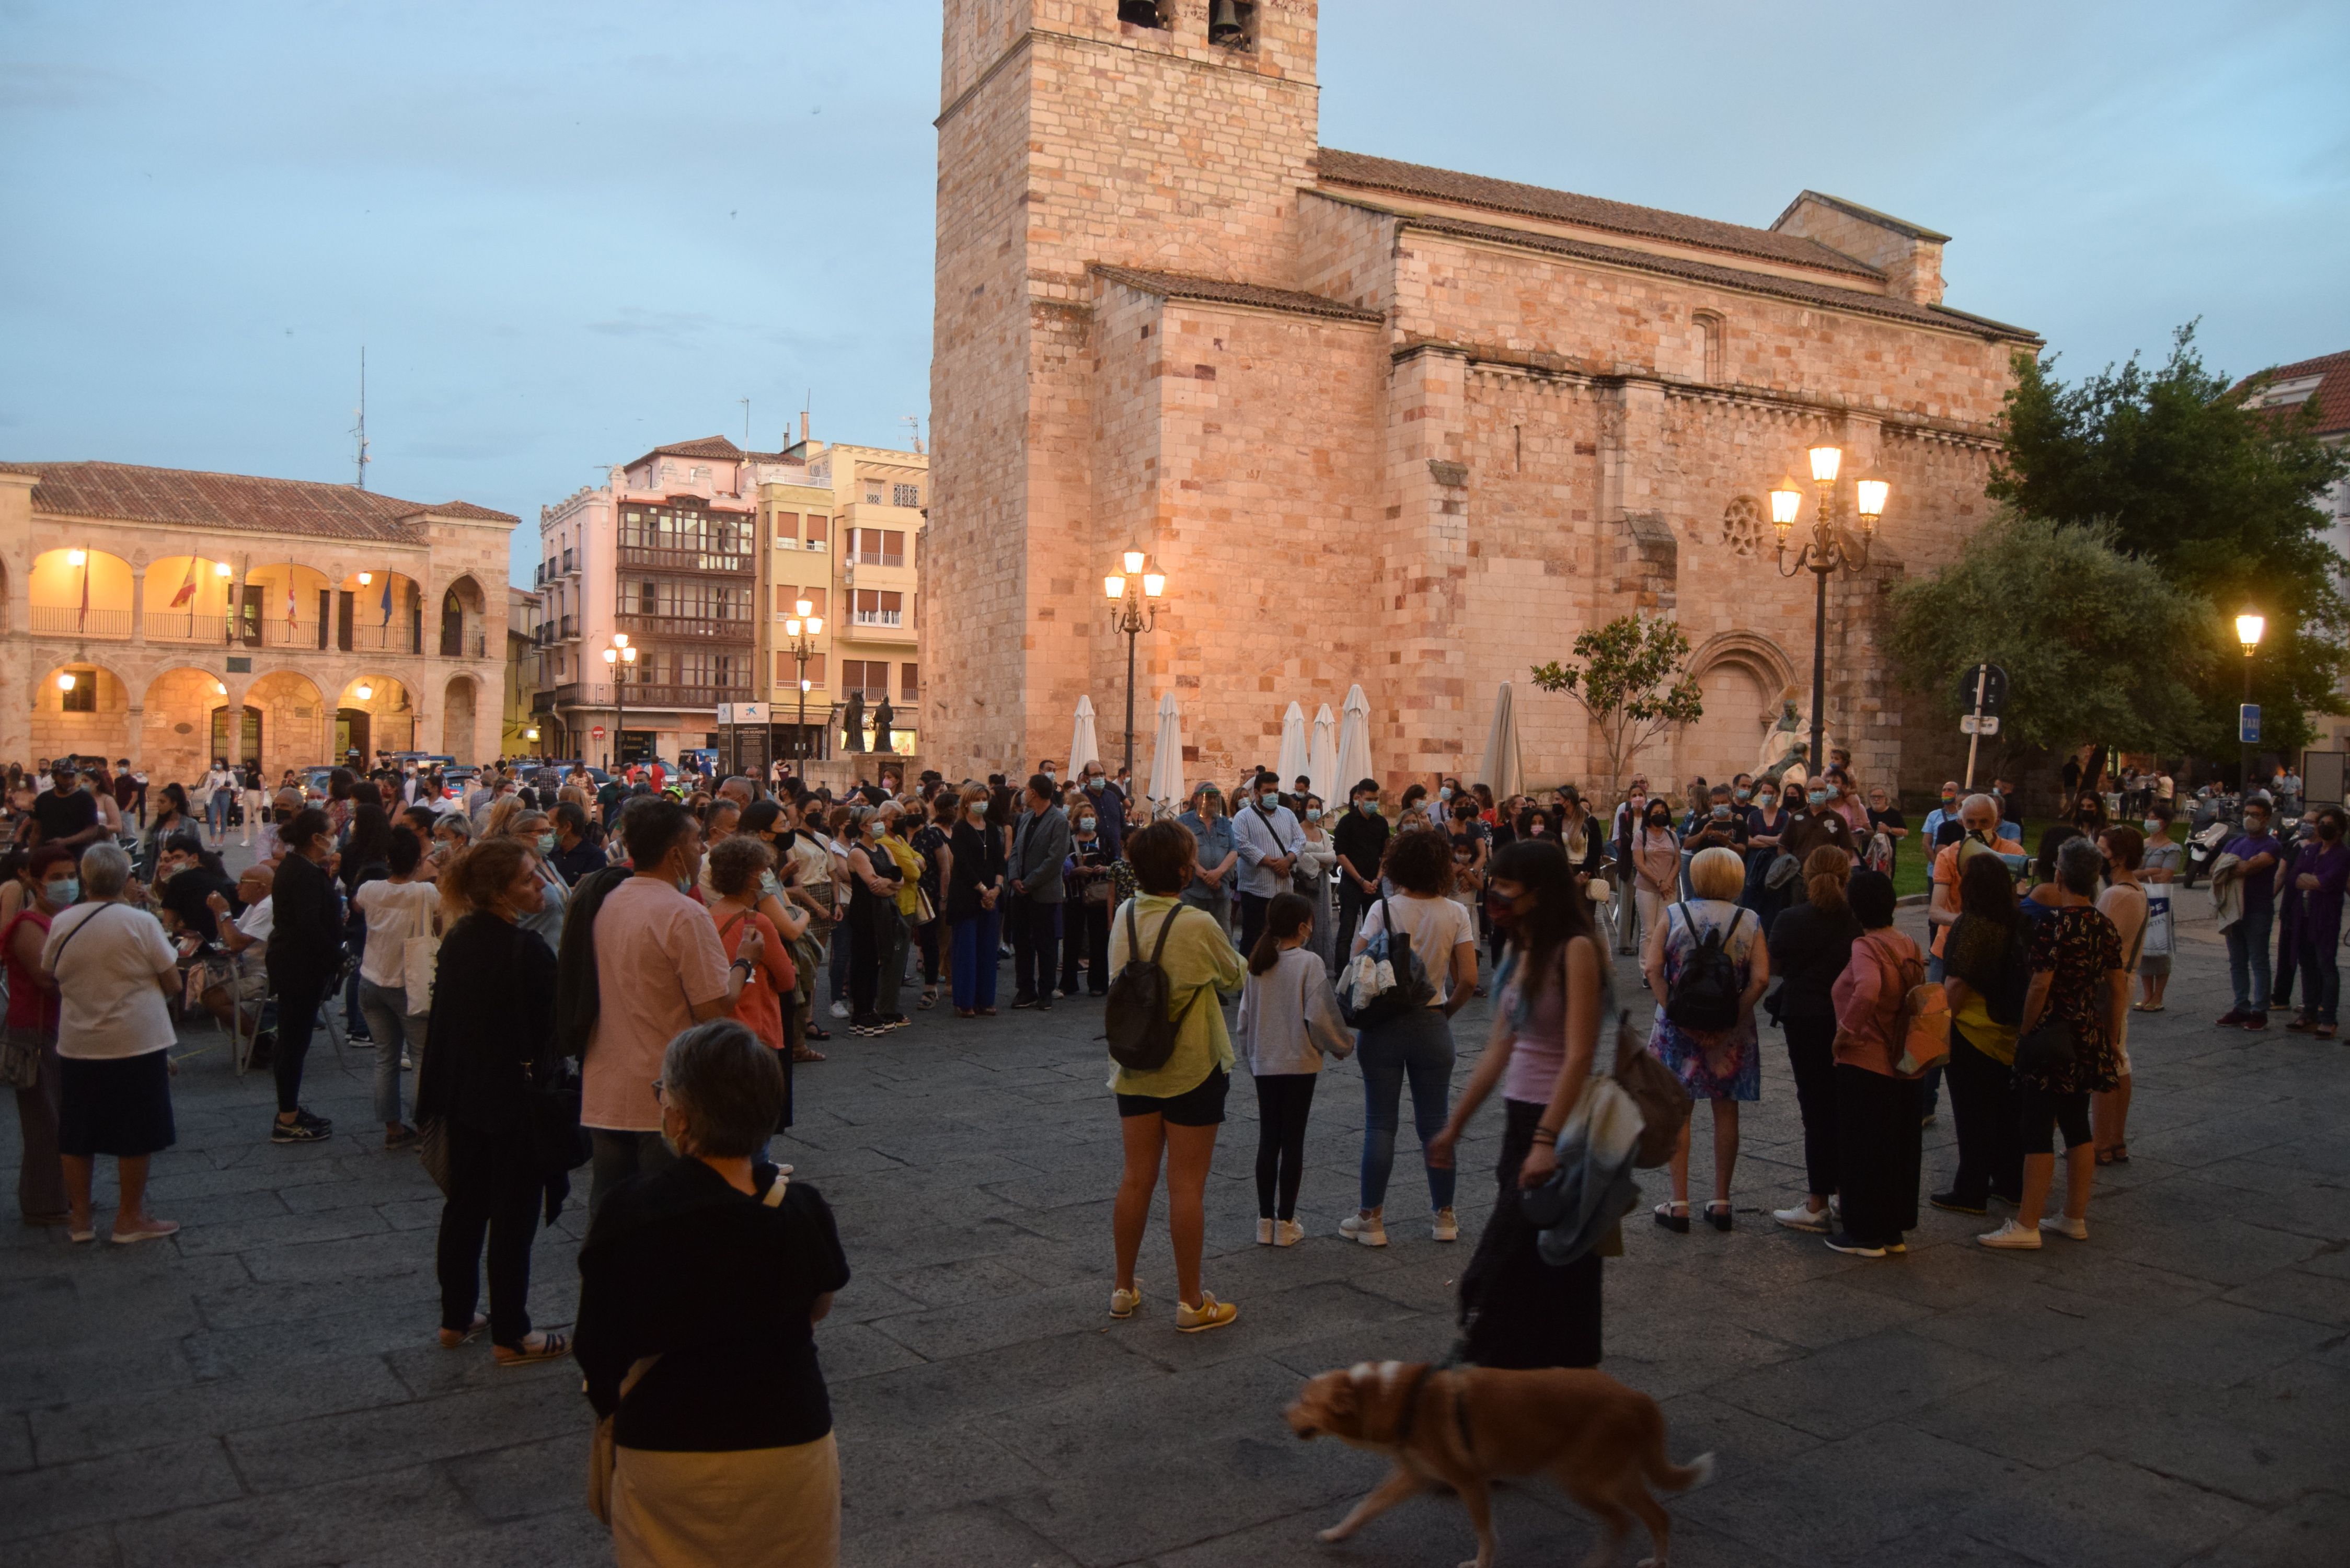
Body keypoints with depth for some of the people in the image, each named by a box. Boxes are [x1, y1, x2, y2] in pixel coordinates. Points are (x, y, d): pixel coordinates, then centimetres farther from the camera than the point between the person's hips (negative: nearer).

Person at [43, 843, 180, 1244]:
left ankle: (80, 1218, 22)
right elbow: (173, 984, -8)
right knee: (136, 1136, 6)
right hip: (137, 1043, -4)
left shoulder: (61, 923, -3)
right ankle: (130, 1219, 12)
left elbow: (49, 974, 11)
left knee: (77, 1136, 14)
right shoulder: (141, 923, -12)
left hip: (77, 1046, 4)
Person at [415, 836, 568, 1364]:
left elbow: (441, 1016, 8)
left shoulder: (457, 939, 1)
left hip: (462, 1094, 8)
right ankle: (510, 1335, 13)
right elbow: (549, 1029, -19)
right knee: (513, 1216, 3)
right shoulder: (528, 950, -22)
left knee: (464, 1205, 19)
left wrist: (437, 1091, 16)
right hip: (514, 1097, -8)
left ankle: (455, 1318, 30)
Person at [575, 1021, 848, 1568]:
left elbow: (599, 1355, -7)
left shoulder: (628, 1217, -18)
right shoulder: (802, 1210, -13)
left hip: (667, 1455, -1)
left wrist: (612, 1407, 13)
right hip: (791, 1445, 2)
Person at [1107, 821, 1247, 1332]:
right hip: (1192, 1069, -5)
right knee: (1187, 1186, 3)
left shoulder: (1123, 917, -3)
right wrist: (1230, 954, 16)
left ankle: (1123, 1289, 26)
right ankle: (1190, 1303, 13)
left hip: (1135, 1067, 5)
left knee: (1136, 1179, 15)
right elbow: (1235, 977, -3)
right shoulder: (1197, 927, -20)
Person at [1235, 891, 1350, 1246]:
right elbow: (1320, 1016, -17)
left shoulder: (1257, 964, 3)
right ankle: (1286, 1223, 8)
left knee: (1268, 1140, 11)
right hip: (1299, 1063, -4)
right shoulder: (1308, 963, -13)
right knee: (1293, 1141, 3)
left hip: (1264, 1065, 5)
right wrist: (1344, 1044, -1)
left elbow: (1244, 1020, 7)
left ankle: (1265, 1220, 15)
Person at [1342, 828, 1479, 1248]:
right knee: (1435, 1123, 12)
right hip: (1432, 1027, 2)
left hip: (1383, 1025, -1)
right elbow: (1468, 979, -7)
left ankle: (1371, 1219, 12)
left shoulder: (1383, 909, -9)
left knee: (1380, 1124, 6)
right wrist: (1446, 1011, 9)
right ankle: (1445, 1217, 20)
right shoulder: (1455, 915, -4)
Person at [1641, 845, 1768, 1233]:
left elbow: (1652, 969, -12)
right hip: (1731, 1032, 1)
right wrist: (1733, 1017, -8)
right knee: (1726, 1113, 12)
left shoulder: (1673, 915, -3)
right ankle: (1721, 1204, 18)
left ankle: (1679, 1204, 9)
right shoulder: (1750, 923, -2)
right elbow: (1760, 979, -12)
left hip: (1679, 1027, -1)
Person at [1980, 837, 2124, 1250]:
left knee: (2038, 1130, -3)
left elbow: (2041, 986, -21)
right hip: (2088, 1041, 7)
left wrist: (2024, 1031, -9)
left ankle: (2027, 1226, 1)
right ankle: (2075, 1218, 24)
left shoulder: (2052, 924, -17)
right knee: (2077, 1125, 16)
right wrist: (2105, 1035, 18)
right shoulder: (2104, 927, 4)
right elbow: (2119, 989, 9)